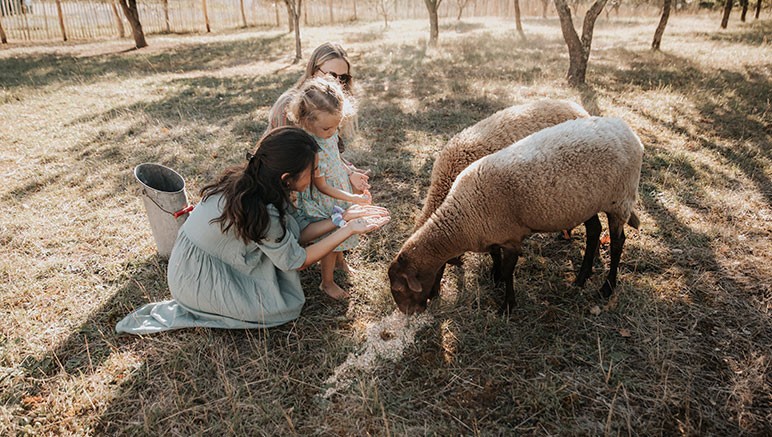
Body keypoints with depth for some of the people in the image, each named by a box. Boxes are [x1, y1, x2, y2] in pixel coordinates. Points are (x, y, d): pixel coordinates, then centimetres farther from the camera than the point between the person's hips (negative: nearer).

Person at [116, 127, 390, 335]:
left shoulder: (251, 180, -9)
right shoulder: (260, 212, -33)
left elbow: (299, 232, -3)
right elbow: (298, 261, -18)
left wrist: (344, 217, -9)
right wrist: (349, 230, -19)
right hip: (198, 278, -8)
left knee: (287, 225, 0)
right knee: (287, 307, -3)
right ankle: (179, 314, 1)